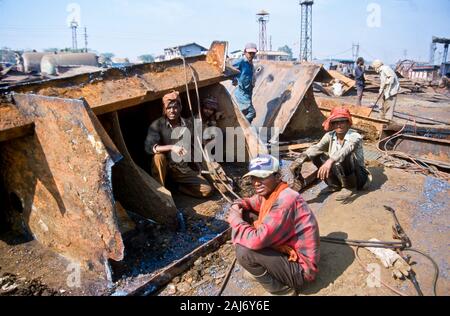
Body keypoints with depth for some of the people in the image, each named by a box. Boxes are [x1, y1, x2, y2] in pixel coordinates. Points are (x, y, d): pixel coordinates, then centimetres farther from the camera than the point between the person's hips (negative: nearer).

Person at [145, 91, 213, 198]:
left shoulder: (188, 124, -1)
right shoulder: (157, 125, -13)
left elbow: (195, 145, 13)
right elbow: (149, 147, -27)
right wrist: (172, 147, -36)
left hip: (182, 168, 3)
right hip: (165, 166, -3)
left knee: (207, 190, -11)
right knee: (158, 156, -38)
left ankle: (176, 186, 7)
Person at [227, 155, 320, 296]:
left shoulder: (284, 201, -30)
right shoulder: (267, 192, -2)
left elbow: (257, 240, -36)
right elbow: (250, 202, 20)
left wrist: (235, 219, -18)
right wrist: (237, 206, -4)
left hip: (300, 268, -9)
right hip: (284, 250, 9)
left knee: (244, 251, -26)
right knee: (246, 215, 4)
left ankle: (282, 289, -3)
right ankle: (261, 269, 16)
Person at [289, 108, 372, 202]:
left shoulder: (355, 137, -21)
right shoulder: (330, 136, -6)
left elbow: (345, 149, -43)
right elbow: (316, 148, -23)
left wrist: (330, 161, -62)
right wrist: (301, 159, -41)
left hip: (358, 177, -5)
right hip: (339, 176, 5)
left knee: (346, 156, -34)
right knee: (317, 156, -13)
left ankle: (349, 187, -12)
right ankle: (335, 185, 1)